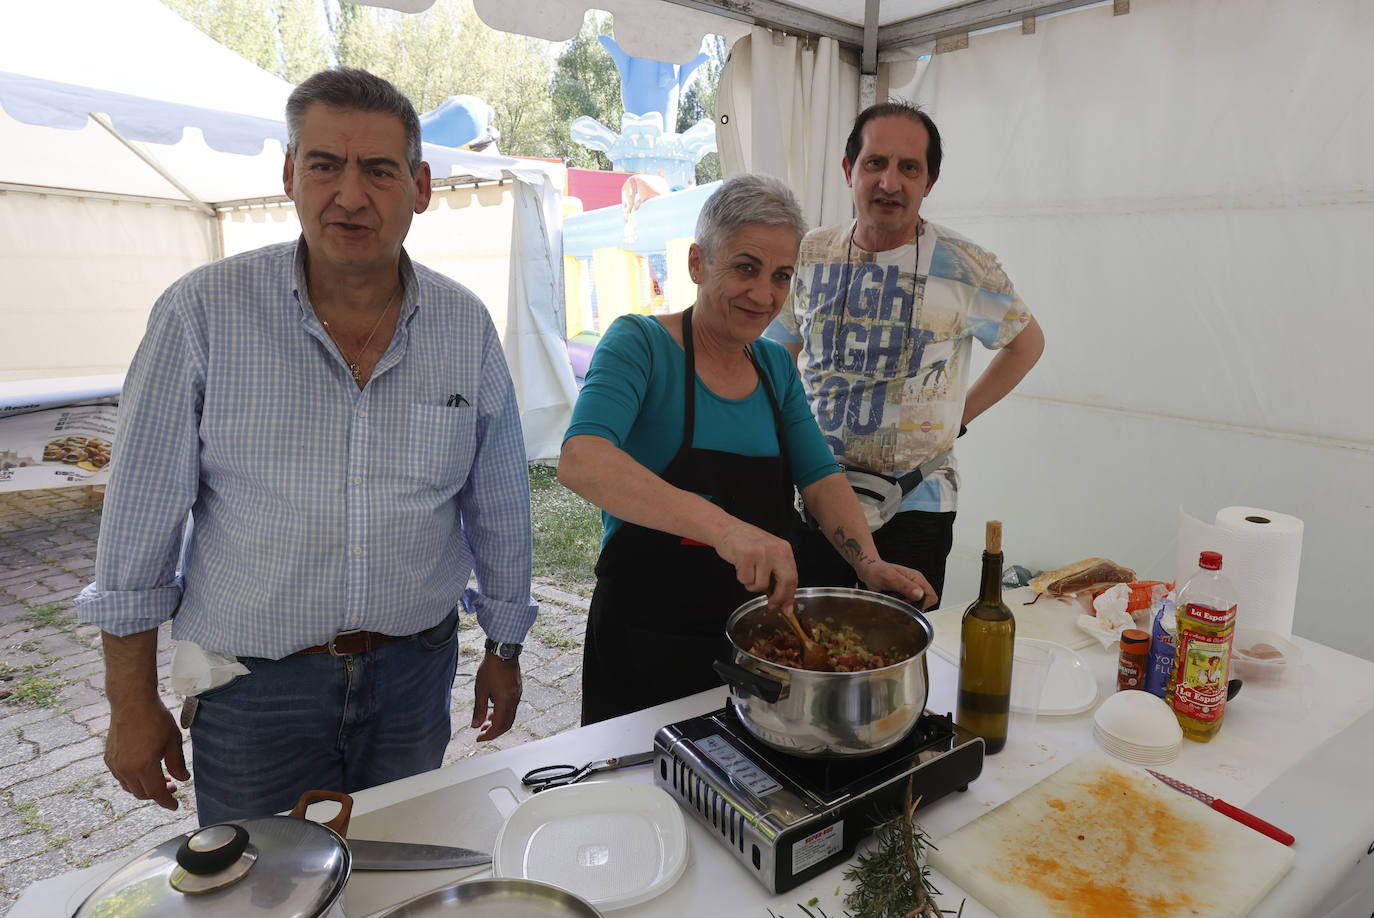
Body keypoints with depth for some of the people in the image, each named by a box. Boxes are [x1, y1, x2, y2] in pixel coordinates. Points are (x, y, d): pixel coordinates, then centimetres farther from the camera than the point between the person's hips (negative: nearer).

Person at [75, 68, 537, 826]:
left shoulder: (466, 326, -4)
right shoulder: (203, 314, -10)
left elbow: (498, 505, 4)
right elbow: (139, 521, -5)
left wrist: (504, 649, 10)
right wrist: (132, 705, -1)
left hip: (415, 674, 3)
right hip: (254, 686, -2)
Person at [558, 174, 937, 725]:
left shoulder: (775, 365, 6)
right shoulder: (641, 344, -14)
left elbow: (821, 479, 4)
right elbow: (580, 461, -31)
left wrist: (869, 564, -14)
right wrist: (721, 524, -43)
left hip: (756, 638, 6)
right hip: (647, 651, -5)